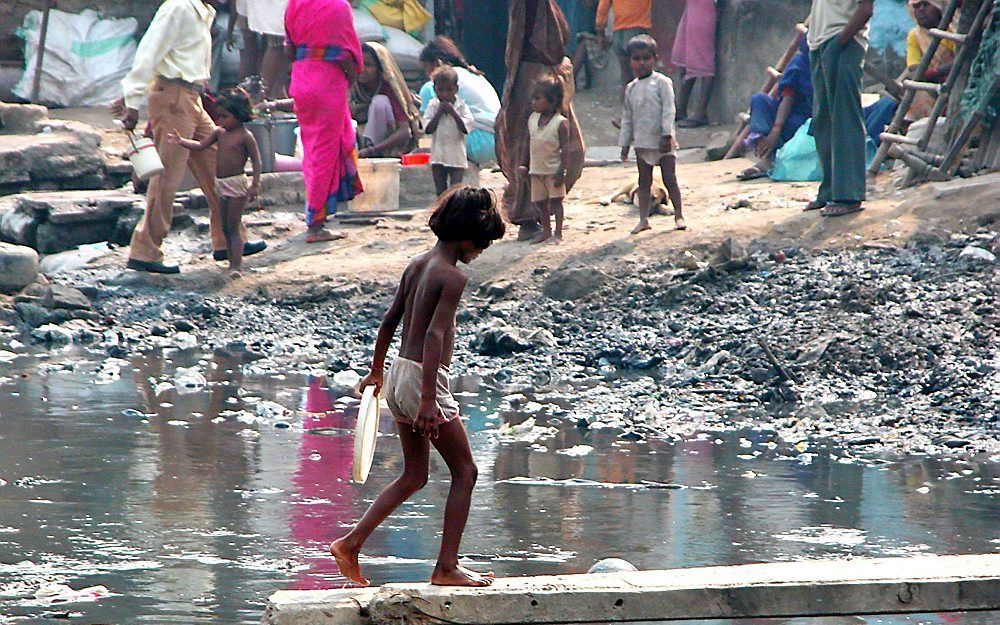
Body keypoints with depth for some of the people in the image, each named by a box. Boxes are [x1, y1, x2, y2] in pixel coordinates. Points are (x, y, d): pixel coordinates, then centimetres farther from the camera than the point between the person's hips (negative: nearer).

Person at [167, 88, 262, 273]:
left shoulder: (245, 136, -11)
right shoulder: (219, 133, 9)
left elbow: (256, 161, -10)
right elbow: (200, 145, 9)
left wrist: (255, 185, -16)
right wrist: (181, 141, -5)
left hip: (237, 184, -7)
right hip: (221, 185, 8)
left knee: (233, 228, -9)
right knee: (225, 228, 10)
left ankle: (237, 265, -9)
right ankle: (232, 262, 17)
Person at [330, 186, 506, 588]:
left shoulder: (416, 265, 10)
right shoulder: (453, 276, -15)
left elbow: (389, 322, 19)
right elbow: (435, 336, -24)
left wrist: (376, 371, 31)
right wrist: (429, 400, -27)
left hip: (398, 374, 9)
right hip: (424, 379, -9)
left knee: (414, 476, 18)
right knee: (465, 472, 4)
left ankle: (351, 543, 12)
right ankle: (446, 567, 4)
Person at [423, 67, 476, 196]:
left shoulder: (461, 106, -3)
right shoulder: (433, 106, 1)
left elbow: (466, 128, -13)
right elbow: (428, 129, -7)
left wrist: (453, 112, -17)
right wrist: (439, 113, -15)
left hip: (457, 157, -2)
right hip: (438, 155, 2)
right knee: (441, 191, 7)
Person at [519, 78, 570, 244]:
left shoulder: (560, 123, -13)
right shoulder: (532, 119, 4)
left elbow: (564, 149, -14)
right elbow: (529, 144, 12)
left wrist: (561, 171, -18)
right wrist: (525, 165, 10)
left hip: (553, 170, -6)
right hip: (536, 169, 6)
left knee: (555, 200, -2)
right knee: (539, 202, 11)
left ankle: (558, 232, 5)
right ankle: (546, 231, 23)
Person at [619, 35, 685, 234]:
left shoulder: (662, 83, -5)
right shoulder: (631, 88, 10)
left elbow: (668, 110, -11)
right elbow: (627, 117, 15)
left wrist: (667, 134, -19)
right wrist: (624, 143, 13)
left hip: (662, 142, -5)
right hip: (642, 142, 5)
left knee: (670, 179, -1)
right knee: (644, 182, 7)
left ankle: (678, 215, 6)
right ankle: (643, 219, 10)